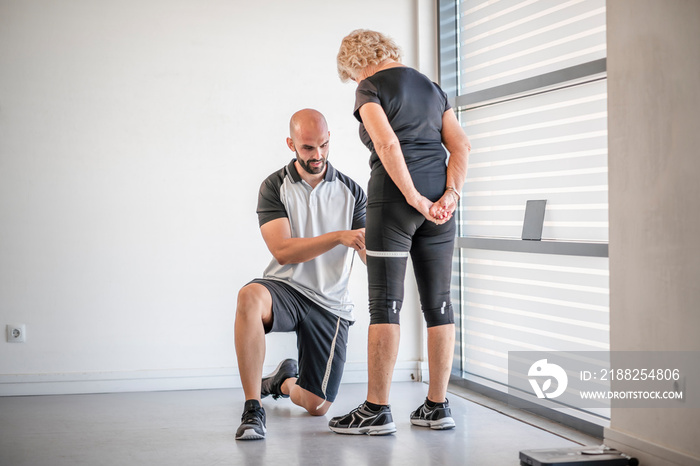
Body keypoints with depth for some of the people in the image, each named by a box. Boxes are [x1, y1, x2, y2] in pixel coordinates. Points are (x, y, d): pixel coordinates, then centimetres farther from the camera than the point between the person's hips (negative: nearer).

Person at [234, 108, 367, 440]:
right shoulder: (275, 187, -3)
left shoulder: (351, 191, 4)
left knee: (317, 407, -1)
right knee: (249, 297, -40)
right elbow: (283, 251, -16)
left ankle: (284, 381, 39)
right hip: (286, 288, -2)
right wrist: (338, 237, -28)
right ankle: (252, 409, -30)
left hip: (329, 302, 2)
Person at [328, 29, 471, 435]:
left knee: (385, 303, -4)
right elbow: (462, 145, 8)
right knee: (438, 303, 7)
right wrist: (450, 196, -2)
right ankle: (437, 406, 11)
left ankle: (377, 410, -2)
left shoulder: (371, 88, -1)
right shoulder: (431, 87, 19)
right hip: (439, 193, 6)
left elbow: (387, 144, -18)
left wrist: (415, 199, -16)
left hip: (394, 198, -6)